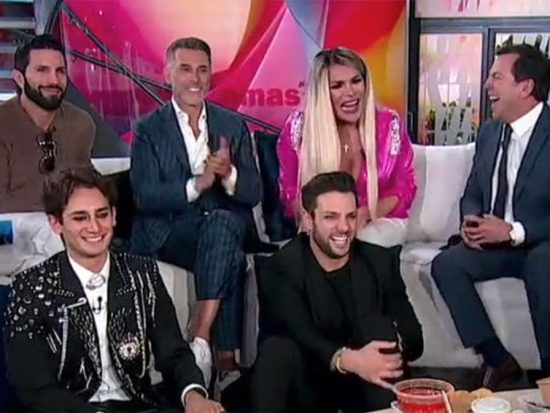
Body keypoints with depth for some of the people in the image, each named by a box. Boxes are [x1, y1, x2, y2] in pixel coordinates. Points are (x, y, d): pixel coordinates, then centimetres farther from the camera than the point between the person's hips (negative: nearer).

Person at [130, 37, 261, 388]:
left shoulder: (233, 126, 12)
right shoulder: (149, 130, 4)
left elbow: (254, 194, 5)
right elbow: (145, 197, -9)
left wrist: (229, 174, -18)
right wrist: (197, 184, -24)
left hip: (228, 225, 3)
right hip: (168, 233, -2)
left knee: (222, 222, -34)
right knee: (232, 258, -32)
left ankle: (200, 341, -33)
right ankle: (227, 358, -25)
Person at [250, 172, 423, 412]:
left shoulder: (381, 261, -3)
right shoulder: (281, 268, -12)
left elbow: (414, 338, -8)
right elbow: (298, 334, -27)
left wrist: (393, 347, -32)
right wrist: (347, 359, -46)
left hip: (366, 384, 3)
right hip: (308, 384, -2)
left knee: (380, 326, -25)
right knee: (276, 349, -32)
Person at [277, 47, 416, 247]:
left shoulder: (389, 124, -7)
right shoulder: (298, 128, -10)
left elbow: (404, 188, -1)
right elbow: (290, 192, -2)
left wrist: (364, 214, -19)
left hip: (382, 220, 1)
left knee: (362, 241, -32)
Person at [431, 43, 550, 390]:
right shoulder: (489, 132, 8)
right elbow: (472, 193, 15)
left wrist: (514, 231, -24)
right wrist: (470, 221, -8)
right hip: (495, 241, 6)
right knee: (445, 265, -17)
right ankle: (498, 360, -9)